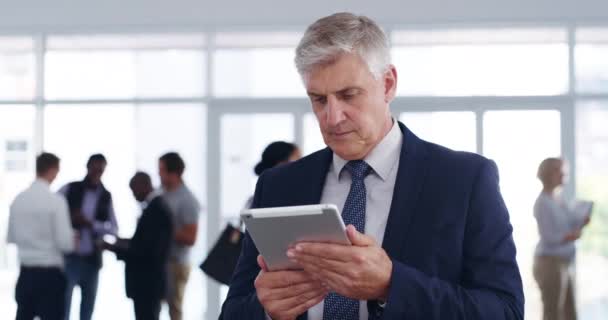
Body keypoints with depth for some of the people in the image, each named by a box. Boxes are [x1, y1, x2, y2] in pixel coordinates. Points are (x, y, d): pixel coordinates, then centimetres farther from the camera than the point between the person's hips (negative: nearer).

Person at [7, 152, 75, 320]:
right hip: (49, 273, -6)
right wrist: (73, 240, 6)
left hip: (25, 272, 6)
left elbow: (11, 237, 13)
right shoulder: (56, 200, -15)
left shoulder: (18, 199, 3)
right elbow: (65, 243, -16)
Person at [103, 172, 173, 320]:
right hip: (148, 280, 10)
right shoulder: (156, 206, 12)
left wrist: (115, 248, -17)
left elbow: (149, 250, -23)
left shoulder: (155, 209, -19)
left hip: (147, 282, -10)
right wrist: (129, 242, 10)